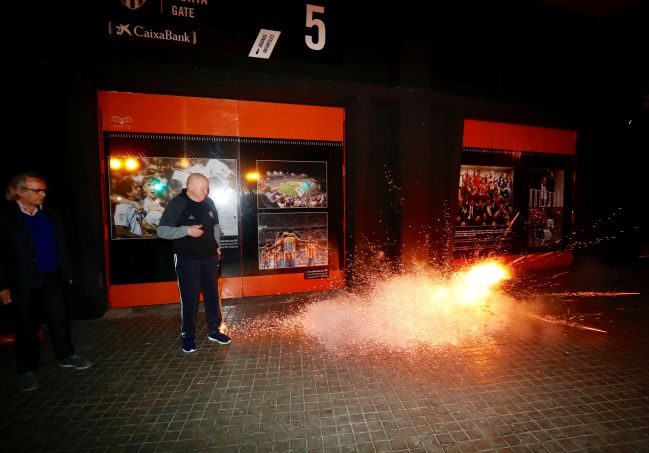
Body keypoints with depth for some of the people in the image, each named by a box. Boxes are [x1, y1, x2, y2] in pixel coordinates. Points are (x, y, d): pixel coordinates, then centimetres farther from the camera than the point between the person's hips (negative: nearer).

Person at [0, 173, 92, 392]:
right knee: (27, 325, 9)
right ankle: (27, 369, 25)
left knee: (60, 318, 11)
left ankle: (66, 356, 28)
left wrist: (66, 273, 8)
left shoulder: (50, 215, 5)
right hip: (23, 282, -3)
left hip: (52, 278, 3)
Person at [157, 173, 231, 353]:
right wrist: (186, 230, -24)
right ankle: (188, 335, 21)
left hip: (210, 257, 5)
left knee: (212, 294, 11)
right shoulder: (176, 204, -10)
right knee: (189, 297, 3)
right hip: (187, 259, -4)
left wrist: (217, 246, 12)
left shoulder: (208, 203, 4)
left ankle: (214, 330, 25)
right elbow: (162, 231, -12)